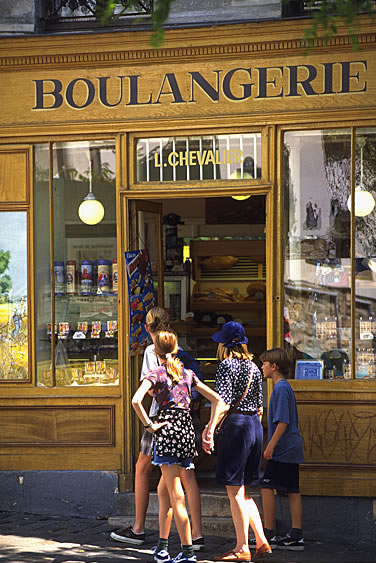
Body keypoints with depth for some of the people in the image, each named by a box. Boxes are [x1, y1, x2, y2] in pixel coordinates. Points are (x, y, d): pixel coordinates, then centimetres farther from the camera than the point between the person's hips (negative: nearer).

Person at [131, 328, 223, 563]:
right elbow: (216, 399, 14)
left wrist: (149, 425, -10)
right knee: (164, 489, 18)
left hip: (167, 429, -6)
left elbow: (136, 400, -20)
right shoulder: (188, 373, 13)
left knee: (176, 495, -4)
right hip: (188, 429, 6)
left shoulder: (156, 373, -3)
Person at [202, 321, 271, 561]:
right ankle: (262, 542, 12)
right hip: (255, 425, 8)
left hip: (235, 425, -8)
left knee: (235, 491, -2)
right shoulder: (254, 368, 14)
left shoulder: (226, 366, -7)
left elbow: (223, 402, -18)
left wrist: (209, 429, -21)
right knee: (242, 491, 15)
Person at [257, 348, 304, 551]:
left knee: (267, 487, -5)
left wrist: (271, 445, -19)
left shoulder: (280, 388, -13)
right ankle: (296, 536, 6)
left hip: (282, 450, -10)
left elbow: (283, 421, -20)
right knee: (293, 491, 7)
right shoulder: (285, 387, 16)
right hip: (293, 449, 10)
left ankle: (268, 535, -3)